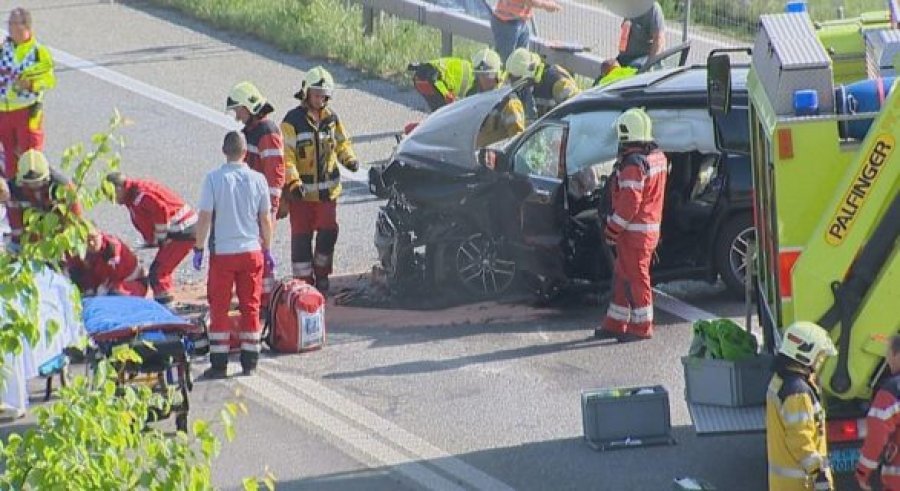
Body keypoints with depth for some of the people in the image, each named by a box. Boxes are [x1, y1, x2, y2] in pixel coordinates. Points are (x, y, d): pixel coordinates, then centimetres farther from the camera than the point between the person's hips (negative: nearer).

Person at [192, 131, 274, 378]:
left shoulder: (214, 179, -10)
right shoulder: (257, 179, -2)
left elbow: (205, 218, -10)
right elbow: (265, 219, 5)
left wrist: (198, 249, -1)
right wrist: (267, 250, 16)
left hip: (222, 253, -2)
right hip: (251, 252, 2)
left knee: (219, 309, 5)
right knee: (251, 307, 10)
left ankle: (219, 364, 5)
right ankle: (249, 362, 12)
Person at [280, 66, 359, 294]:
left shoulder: (332, 118, 7)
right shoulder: (293, 120, -10)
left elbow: (342, 142, 20)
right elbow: (286, 154, -14)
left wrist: (349, 159, -1)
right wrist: (293, 182, -24)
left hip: (328, 189, 4)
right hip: (302, 190, -4)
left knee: (328, 232, 7)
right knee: (301, 237, 1)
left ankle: (321, 274, 25)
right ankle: (304, 281, 8)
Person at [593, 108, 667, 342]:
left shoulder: (633, 163, -21)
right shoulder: (657, 156, 9)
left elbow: (629, 202, -22)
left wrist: (612, 229, -15)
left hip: (634, 230, -10)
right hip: (651, 225, 10)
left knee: (634, 278, -2)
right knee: (621, 276, 17)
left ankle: (640, 327, 3)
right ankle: (615, 324, 23)